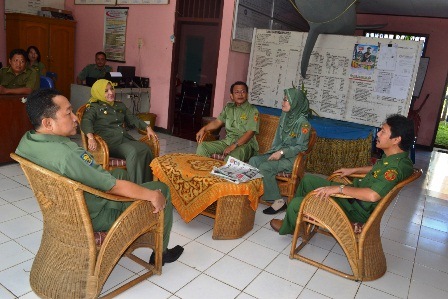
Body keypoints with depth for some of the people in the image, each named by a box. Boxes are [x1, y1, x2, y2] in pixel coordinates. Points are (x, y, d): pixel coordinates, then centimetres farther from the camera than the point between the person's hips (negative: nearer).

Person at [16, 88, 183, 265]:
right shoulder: (65, 155, -37)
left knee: (120, 172, 29)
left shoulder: (26, 141, -9)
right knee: (161, 189, 2)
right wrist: (152, 195, -19)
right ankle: (160, 253, 20)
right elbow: (115, 187, -30)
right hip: (94, 216, -9)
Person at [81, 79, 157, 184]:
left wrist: (147, 128, 10)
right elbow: (86, 121, -11)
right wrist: (90, 137, -32)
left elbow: (133, 119, 28)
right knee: (133, 151, -35)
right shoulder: (94, 107, 7)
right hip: (110, 142, -5)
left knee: (145, 149, -27)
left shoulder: (120, 105, 26)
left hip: (125, 138, 5)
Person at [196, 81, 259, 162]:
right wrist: (203, 129, -1)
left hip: (245, 144, -6)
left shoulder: (252, 111, -7)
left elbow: (250, 133, -15)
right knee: (202, 146, -8)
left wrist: (234, 146, -24)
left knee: (232, 157, -38)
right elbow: (218, 122, 17)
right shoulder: (228, 107, 13)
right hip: (228, 141, 6)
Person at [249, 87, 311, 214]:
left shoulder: (302, 123, -14)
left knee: (264, 167, -27)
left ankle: (278, 201, -14)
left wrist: (282, 152, -22)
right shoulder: (284, 116, 9)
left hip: (291, 158, -7)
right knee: (253, 160, -15)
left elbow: (302, 146, -16)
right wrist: (274, 152, 3)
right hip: (278, 153, 8)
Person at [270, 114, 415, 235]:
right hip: (353, 194, 10)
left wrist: (340, 188, -35)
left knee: (295, 203, -7)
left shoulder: (396, 166, -31)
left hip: (356, 209, -10)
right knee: (307, 179, 16)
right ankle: (297, 214, 35)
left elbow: (373, 195, -45)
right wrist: (353, 170, 19)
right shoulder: (392, 157, -1)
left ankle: (287, 227, 27)